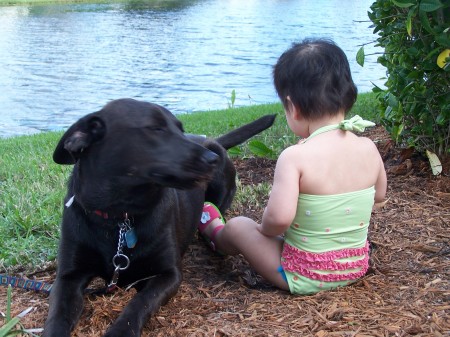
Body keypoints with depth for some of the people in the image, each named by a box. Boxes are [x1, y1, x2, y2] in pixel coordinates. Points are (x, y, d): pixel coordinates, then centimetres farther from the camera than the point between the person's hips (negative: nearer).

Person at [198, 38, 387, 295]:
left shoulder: (295, 156, -25)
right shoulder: (369, 148, -7)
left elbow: (279, 217, -34)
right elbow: (380, 194, 11)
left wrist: (265, 229, -13)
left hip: (304, 277, -5)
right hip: (358, 266, 6)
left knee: (237, 226, 18)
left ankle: (215, 233, 51)